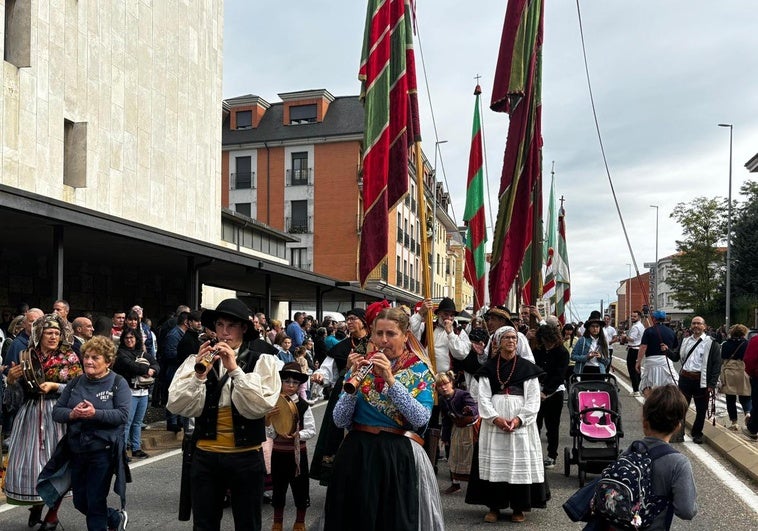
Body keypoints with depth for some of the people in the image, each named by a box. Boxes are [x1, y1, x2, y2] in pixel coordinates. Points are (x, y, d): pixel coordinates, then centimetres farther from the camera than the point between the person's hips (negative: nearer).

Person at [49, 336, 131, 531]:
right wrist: (72, 414, -17)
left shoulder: (118, 383, -6)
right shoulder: (76, 383, 7)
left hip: (103, 451, -6)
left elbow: (123, 414, -16)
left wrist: (96, 413, -28)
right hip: (77, 450, 6)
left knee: (95, 503, 2)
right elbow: (56, 411, 4)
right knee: (80, 502, 15)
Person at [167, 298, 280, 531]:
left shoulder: (263, 362, -3)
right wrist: (199, 374, -23)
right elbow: (176, 407, -9)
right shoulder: (197, 361, 0)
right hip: (205, 457, 1)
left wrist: (235, 370, -23)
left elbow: (259, 408, -17)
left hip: (246, 458, -1)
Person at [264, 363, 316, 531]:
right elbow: (271, 435, -6)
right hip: (278, 452, 1)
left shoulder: (303, 406, -7)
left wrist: (296, 435, -21)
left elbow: (311, 430, -6)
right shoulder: (273, 405, -5)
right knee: (278, 487, 13)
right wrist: (268, 419, -23)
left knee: (300, 486, 9)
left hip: (298, 452, -1)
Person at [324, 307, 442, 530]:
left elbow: (420, 419, -16)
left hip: (399, 457, -2)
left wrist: (391, 380, -20)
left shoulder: (419, 371, -1)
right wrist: (354, 380, -14)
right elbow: (340, 420, -1)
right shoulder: (362, 366, 6)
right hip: (357, 453, 3)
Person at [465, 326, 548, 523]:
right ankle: (493, 506, 12)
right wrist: (495, 418, -13)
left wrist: (519, 419, -13)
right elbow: (483, 397, 1)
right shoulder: (488, 367, 6)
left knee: (520, 461, 0)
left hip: (521, 422, 0)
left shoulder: (527, 367, 4)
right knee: (494, 461, 1)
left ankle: (518, 507, 12)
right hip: (493, 421, 1)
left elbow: (533, 399, 0)